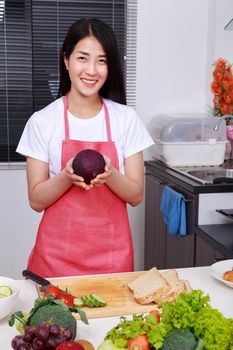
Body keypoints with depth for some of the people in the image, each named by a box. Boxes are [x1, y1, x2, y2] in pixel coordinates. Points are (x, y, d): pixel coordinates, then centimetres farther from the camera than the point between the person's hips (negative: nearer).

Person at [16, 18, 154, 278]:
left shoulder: (126, 119, -2)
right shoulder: (42, 121, -5)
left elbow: (136, 195, -1)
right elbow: (36, 200, -3)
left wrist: (109, 174, -21)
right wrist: (67, 176, -22)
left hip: (112, 251, 1)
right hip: (57, 253, 0)